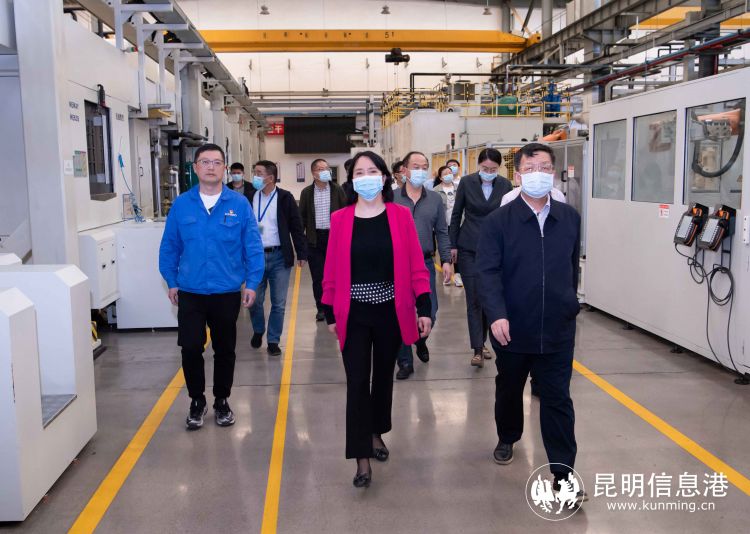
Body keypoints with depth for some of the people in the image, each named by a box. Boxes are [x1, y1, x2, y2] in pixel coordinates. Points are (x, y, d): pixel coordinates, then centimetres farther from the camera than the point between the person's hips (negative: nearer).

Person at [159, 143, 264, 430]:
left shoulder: (239, 204, -5)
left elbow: (253, 247, -3)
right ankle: (197, 401, 25)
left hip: (227, 293, 0)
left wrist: (252, 283, -6)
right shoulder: (181, 204, -1)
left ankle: (221, 401, 31)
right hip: (190, 293, 1)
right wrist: (171, 282, 4)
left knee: (225, 350, 12)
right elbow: (169, 247, 5)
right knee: (190, 348, 2)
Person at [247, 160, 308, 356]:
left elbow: (296, 227, -1)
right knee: (255, 301, 9)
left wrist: (302, 253, -3)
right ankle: (258, 331, 35)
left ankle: (273, 340, 17)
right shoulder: (249, 197, 3)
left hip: (279, 257, -2)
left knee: (278, 303, 4)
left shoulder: (285, 198, -3)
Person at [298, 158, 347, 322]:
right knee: (317, 276, 4)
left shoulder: (337, 190, 2)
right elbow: (302, 216, 7)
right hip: (315, 239, 1)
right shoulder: (306, 193, 4)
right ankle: (321, 308, 15)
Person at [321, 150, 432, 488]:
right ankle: (362, 459, 4)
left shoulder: (401, 216, -4)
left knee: (383, 376, 17)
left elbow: (415, 266, -3)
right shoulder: (340, 219, -3)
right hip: (354, 314, -1)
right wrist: (330, 313, 2)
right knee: (357, 383, -3)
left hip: (391, 311, 1)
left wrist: (424, 308, -7)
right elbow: (332, 270, 0)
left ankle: (376, 433, 39)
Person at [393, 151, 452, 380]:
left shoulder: (435, 199, 7)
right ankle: (405, 361, 17)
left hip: (425, 264, 2)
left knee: (430, 313, 4)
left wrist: (446, 260, 0)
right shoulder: (392, 198, 0)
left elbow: (442, 232, 8)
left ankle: (420, 340, 37)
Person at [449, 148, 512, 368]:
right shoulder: (467, 182, -3)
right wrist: (453, 245, 2)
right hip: (469, 248, -2)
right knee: (474, 298, -5)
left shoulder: (505, 185, 0)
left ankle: (481, 342, 24)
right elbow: (456, 214, 3)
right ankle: (477, 349, -4)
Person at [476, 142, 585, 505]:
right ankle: (507, 438, 46)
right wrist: (497, 314, -27)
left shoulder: (570, 219, 3)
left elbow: (573, 268, 13)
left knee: (557, 399, 2)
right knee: (509, 390, 20)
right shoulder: (498, 221, -8)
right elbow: (487, 271, -15)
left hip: (557, 330, 1)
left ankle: (563, 472, 9)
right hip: (512, 328, -1)